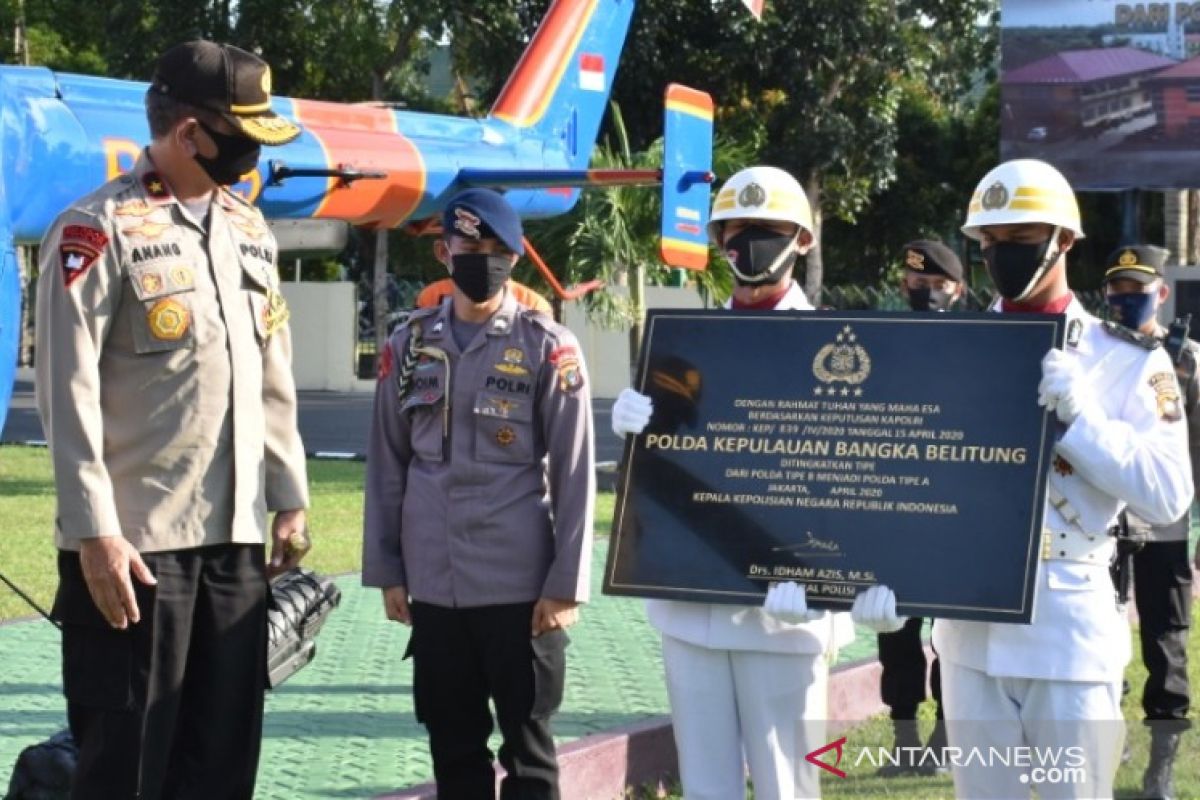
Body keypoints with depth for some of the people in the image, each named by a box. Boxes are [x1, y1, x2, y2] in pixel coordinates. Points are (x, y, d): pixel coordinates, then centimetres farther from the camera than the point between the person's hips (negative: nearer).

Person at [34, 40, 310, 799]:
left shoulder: (249, 228, 13)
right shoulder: (98, 229, -9)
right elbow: (69, 393, -13)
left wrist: (290, 499, 14)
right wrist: (95, 533, -17)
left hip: (235, 536, 7)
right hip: (135, 541, -7)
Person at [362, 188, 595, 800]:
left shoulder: (548, 349, -4)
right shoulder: (411, 344, 6)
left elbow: (574, 475, -5)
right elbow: (387, 466, 10)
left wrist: (566, 585, -8)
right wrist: (385, 570, 7)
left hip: (520, 585, -3)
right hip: (433, 585, 3)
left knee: (526, 745, 5)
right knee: (452, 744, 12)